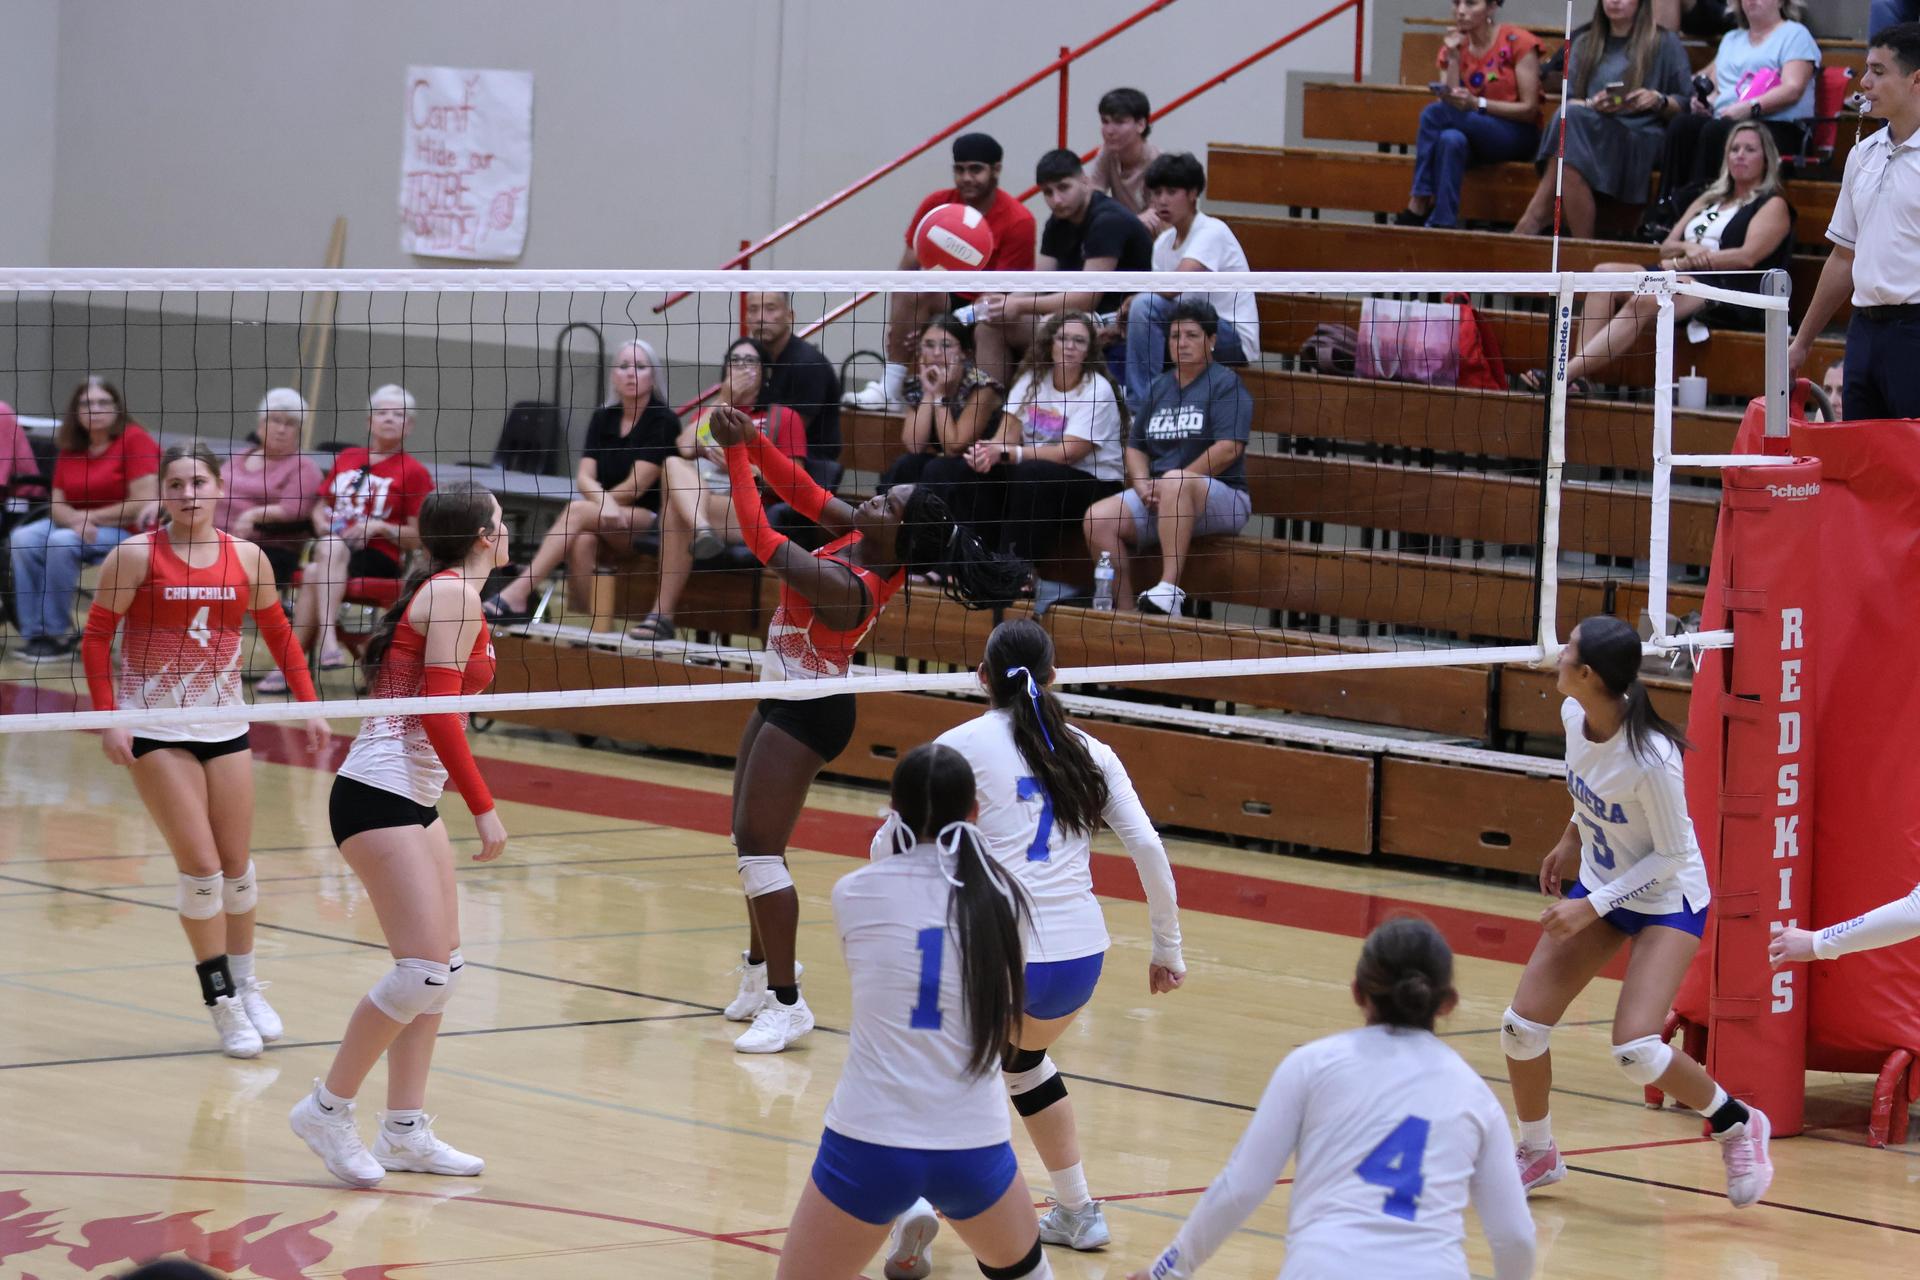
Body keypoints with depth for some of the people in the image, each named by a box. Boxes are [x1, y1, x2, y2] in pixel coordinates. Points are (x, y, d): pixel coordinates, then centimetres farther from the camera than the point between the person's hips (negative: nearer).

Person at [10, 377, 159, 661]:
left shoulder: (135, 439, -11)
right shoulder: (70, 448, 8)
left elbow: (144, 504, -16)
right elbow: (58, 505, 5)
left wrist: (89, 517, -12)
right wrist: (76, 521, -19)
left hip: (125, 531, -6)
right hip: (76, 527, 6)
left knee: (62, 543, -31)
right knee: (23, 539, -18)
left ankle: (56, 633, -19)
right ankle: (34, 633, -15)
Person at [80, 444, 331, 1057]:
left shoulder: (246, 557, 0)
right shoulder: (136, 556, -9)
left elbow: (279, 634, 11)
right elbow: (96, 636, -7)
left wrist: (309, 706, 5)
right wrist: (107, 717, -14)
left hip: (225, 725, 3)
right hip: (155, 728, -3)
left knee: (235, 864, 8)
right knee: (199, 866, -7)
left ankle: (247, 984, 26)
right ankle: (222, 1004, 4)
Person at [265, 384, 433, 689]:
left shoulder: (414, 472, 5)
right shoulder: (347, 458, 20)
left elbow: (417, 538, 2)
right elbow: (321, 507, 27)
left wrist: (380, 527, -13)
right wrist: (323, 523, 4)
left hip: (378, 556, -4)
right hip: (330, 545, 4)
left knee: (314, 575, -33)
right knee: (329, 547, -34)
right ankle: (326, 636, -45)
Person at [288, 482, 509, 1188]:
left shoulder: (442, 592, 16)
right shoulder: (455, 594, -12)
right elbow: (439, 715, -18)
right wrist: (483, 807, -17)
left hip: (411, 798, 10)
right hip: (380, 795, -10)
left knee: (442, 969, 10)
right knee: (422, 970, -13)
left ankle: (404, 1130, 14)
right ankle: (328, 1108, -2)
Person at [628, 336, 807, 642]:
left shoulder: (784, 417, 19)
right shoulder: (708, 414, 33)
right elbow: (684, 447, 8)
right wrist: (724, 400, 9)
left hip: (748, 516, -4)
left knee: (675, 511, -35)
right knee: (674, 466, -32)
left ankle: (662, 614, -45)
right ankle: (702, 533, -61)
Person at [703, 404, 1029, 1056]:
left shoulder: (846, 586, -32)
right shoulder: (862, 539, -9)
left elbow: (761, 537, -30)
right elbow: (805, 494, -2)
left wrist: (737, 456, -24)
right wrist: (754, 441, -15)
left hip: (805, 713, -10)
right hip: (785, 701, 10)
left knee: (760, 850, -9)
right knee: (749, 841, 20)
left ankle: (786, 1003, -6)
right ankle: (763, 971, 36)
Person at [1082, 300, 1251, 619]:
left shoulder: (1225, 383, -2)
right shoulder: (1158, 387, 19)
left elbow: (1228, 449, -14)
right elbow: (1135, 446, 20)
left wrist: (1169, 484, -14)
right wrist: (1143, 484, -4)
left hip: (1222, 497, -6)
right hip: (1156, 498, 6)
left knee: (1176, 482, -40)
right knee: (1097, 519, -18)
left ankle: (1170, 589, -47)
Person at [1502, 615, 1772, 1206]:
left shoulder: (1650, 758, -34)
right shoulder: (1575, 714, -12)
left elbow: (1669, 856, -23)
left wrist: (1591, 908, -24)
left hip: (1667, 901, -7)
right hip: (1598, 884, 7)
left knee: (1636, 1052, -21)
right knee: (1521, 1027, 1)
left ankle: (1735, 1124, 7)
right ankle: (1538, 1155, 25)